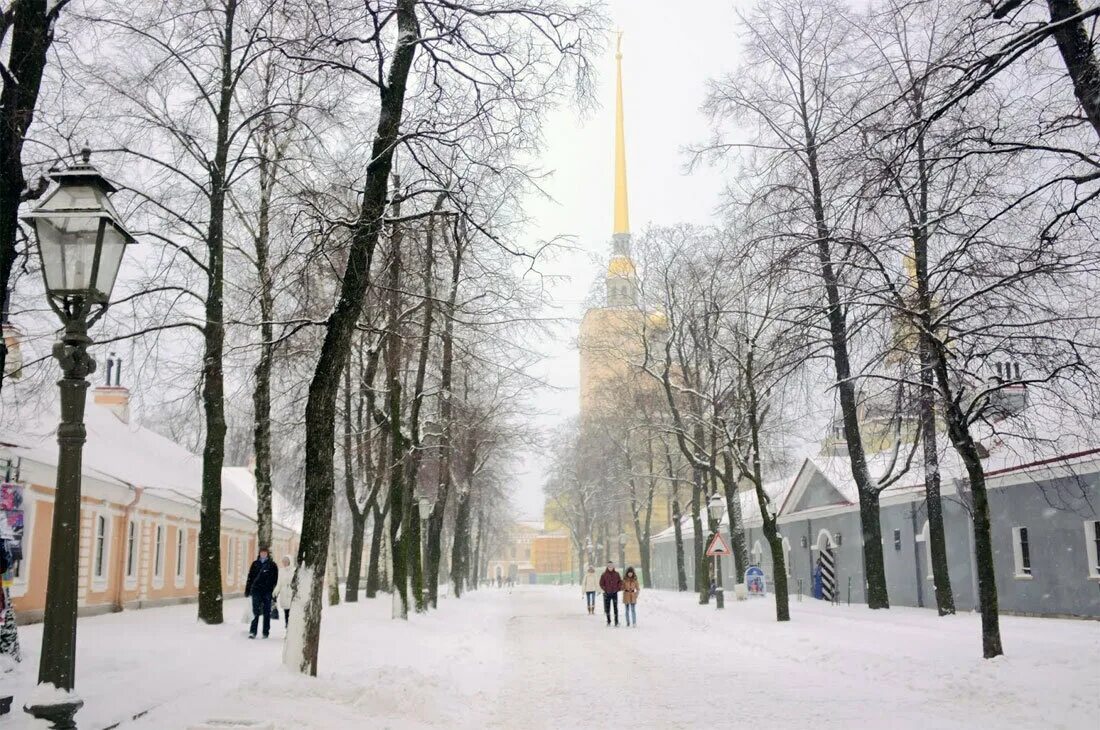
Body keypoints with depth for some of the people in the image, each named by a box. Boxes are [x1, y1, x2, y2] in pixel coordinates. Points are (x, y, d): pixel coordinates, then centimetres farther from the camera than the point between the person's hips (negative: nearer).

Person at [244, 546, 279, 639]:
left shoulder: (272, 565, 4)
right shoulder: (255, 564, 9)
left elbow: (275, 579, 3)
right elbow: (250, 577, 12)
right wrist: (247, 590, 7)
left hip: (267, 592, -1)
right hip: (256, 590, 1)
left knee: (267, 613, 5)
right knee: (255, 612, -5)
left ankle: (266, 632, 12)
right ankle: (252, 631, -5)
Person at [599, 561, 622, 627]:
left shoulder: (616, 574, 3)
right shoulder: (604, 575, -1)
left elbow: (620, 582, 11)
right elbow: (601, 583, 4)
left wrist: (618, 588, 0)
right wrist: (604, 589, -4)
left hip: (615, 593, 0)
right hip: (607, 594, 0)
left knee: (615, 607, -2)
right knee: (607, 608, 4)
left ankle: (616, 622, 1)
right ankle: (608, 621, 16)